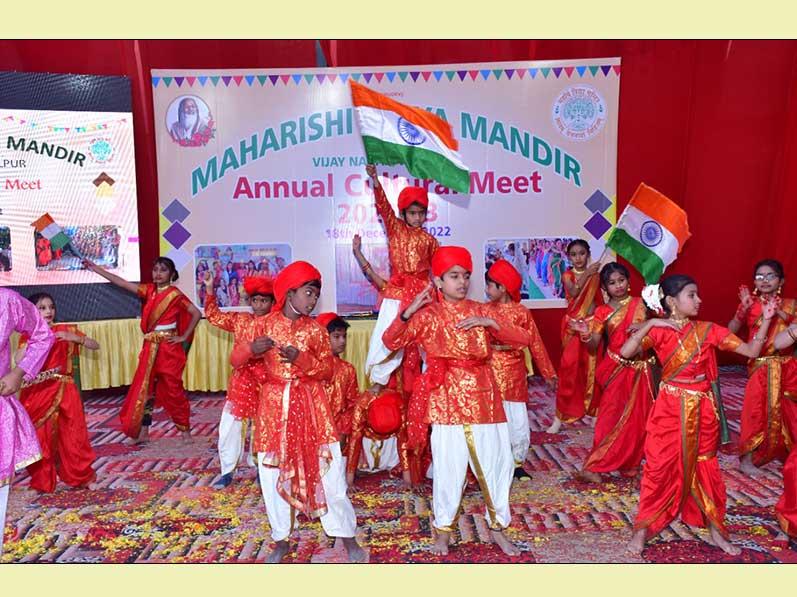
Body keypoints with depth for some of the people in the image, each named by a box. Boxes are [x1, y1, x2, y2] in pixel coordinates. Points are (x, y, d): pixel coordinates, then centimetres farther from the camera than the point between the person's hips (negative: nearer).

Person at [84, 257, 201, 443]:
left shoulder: (175, 294, -8)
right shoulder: (149, 290, 7)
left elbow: (196, 313, -9)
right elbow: (121, 283, 7)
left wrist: (184, 337, -8)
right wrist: (95, 268, 5)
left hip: (169, 347, -5)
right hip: (150, 347, 6)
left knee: (173, 388, 1)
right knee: (144, 387, 7)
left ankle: (185, 429, 14)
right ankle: (143, 431, 16)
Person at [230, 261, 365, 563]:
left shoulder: (315, 329, 1)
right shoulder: (264, 324, 0)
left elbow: (328, 370, -2)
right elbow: (235, 360, 0)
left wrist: (300, 358, -18)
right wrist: (251, 348, -21)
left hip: (310, 405, 0)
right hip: (274, 404, 1)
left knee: (329, 469, 1)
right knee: (272, 473, 6)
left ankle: (348, 538, 15)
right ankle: (281, 540, 26)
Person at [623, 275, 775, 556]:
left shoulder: (709, 330, 1)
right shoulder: (659, 331, -8)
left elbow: (751, 351, 1)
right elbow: (625, 352, -21)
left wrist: (766, 320, -7)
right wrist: (650, 324, -23)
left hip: (702, 408, 3)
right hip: (670, 408, -3)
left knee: (705, 467, 15)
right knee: (660, 467, 3)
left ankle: (716, 529, 30)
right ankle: (643, 528, 16)